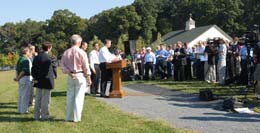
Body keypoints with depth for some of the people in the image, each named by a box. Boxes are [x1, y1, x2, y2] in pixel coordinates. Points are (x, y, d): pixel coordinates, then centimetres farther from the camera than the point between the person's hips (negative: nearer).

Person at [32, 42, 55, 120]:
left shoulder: (36, 57, 7)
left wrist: (35, 78, 8)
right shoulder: (47, 58, -18)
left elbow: (33, 69, 9)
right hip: (46, 81, -8)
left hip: (38, 81, 8)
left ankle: (37, 115, 21)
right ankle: (44, 115, 8)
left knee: (38, 99, 14)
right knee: (45, 99, 2)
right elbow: (49, 72, -19)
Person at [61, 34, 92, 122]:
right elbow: (86, 67, -6)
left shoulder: (66, 52, 2)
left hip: (70, 76, 4)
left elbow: (62, 65, 0)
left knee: (70, 97, 10)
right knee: (78, 97, 2)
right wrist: (89, 79, 1)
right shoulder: (81, 53, -10)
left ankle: (69, 117, 15)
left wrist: (69, 73, -5)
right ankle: (76, 118, 4)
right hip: (80, 76, -4)